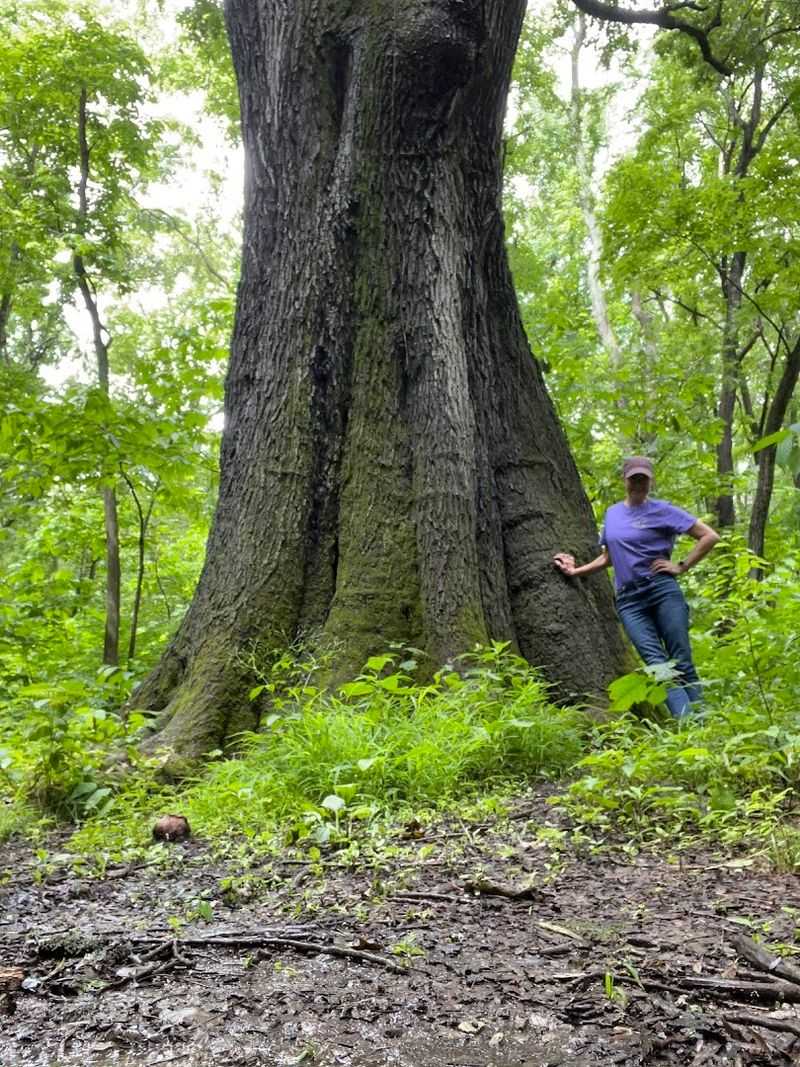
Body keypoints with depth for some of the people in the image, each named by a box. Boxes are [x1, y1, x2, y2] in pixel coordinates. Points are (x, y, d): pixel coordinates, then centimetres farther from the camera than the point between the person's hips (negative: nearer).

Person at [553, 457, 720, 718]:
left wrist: (681, 567, -3)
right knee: (658, 664, -10)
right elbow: (608, 557, 28)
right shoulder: (612, 513, 17)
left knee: (681, 661, -5)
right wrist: (576, 571, 20)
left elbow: (710, 536, 0)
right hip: (629, 599, 3)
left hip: (663, 591, -3)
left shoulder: (662, 511, 3)